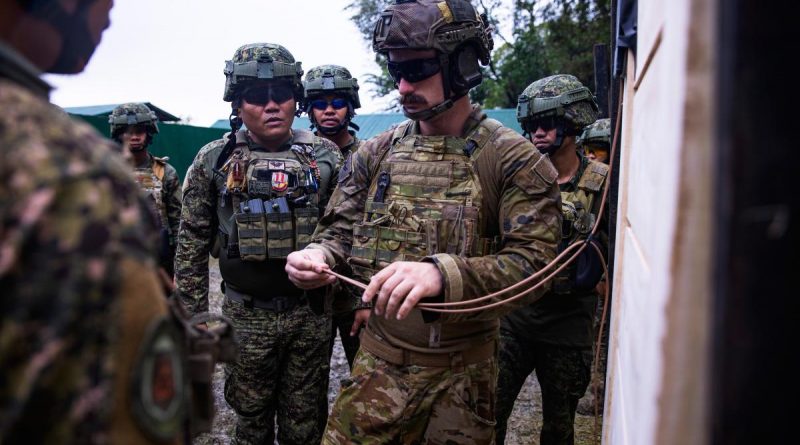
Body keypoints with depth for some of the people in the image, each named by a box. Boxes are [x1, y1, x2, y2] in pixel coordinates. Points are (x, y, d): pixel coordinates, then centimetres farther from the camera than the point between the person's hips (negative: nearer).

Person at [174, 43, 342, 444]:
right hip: (247, 315, 0)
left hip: (311, 312, 1)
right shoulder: (214, 160, -2)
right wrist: (194, 316, 1)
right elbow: (192, 245, 3)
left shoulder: (324, 156, 0)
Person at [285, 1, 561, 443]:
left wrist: (442, 273, -38)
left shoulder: (514, 161, -11)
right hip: (379, 356, 3)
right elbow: (340, 231, 7)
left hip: (460, 372, -3)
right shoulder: (376, 153, 2)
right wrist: (317, 255, -17)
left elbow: (532, 262, -21)